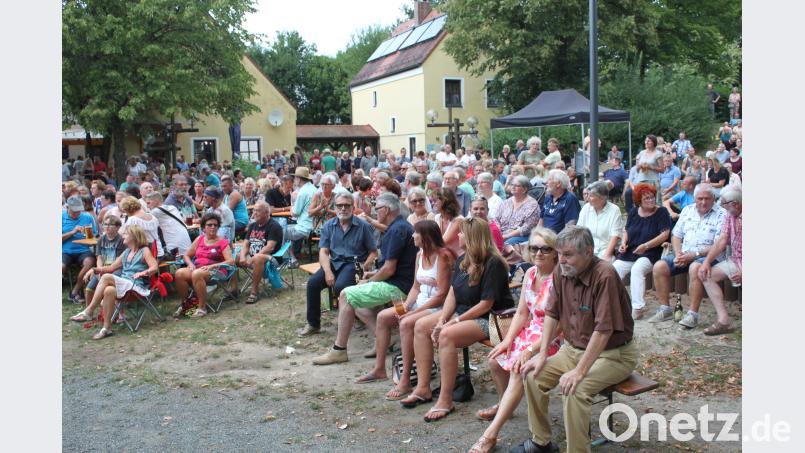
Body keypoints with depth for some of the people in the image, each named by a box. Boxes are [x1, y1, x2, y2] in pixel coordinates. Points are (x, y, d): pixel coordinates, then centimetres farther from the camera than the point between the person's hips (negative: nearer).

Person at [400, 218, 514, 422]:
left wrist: (456, 321, -19)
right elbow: (452, 294, 5)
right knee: (420, 326, -5)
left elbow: (486, 304, -20)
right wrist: (441, 320, -10)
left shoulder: (493, 263, -18)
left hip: (489, 319, -9)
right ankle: (423, 388, -3)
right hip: (462, 312, 9)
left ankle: (445, 401, -25)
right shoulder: (462, 261, 8)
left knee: (447, 335, -33)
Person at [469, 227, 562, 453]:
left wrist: (530, 350, -26)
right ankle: (504, 405, 29)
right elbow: (521, 313, 7)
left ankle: (490, 435, -29)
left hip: (553, 340, -8)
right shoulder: (530, 273, 3)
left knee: (519, 369, -29)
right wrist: (507, 340, -6)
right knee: (495, 358, 0)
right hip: (531, 331, 8)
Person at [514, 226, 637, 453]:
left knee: (574, 390, -29)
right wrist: (542, 354, -3)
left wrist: (580, 371, -29)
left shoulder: (605, 275, -26)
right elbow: (552, 314, 4)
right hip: (574, 349, 7)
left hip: (613, 354, -7)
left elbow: (604, 329, -28)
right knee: (534, 375, -5)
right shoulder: (562, 271, -4)